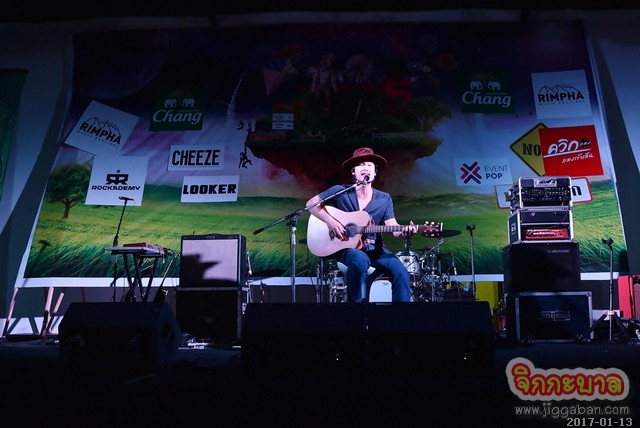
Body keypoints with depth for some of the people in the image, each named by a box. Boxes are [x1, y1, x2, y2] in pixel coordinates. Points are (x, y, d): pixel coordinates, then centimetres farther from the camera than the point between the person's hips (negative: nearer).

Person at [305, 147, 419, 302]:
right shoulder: (340, 191, -4)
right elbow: (310, 204, -3)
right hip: (347, 247, -3)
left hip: (374, 248, 3)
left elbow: (393, 227, -5)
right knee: (360, 261, -37)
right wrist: (330, 221, -17)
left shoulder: (384, 199, 4)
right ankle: (355, 300, -11)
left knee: (401, 273, -22)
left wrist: (404, 232, -29)